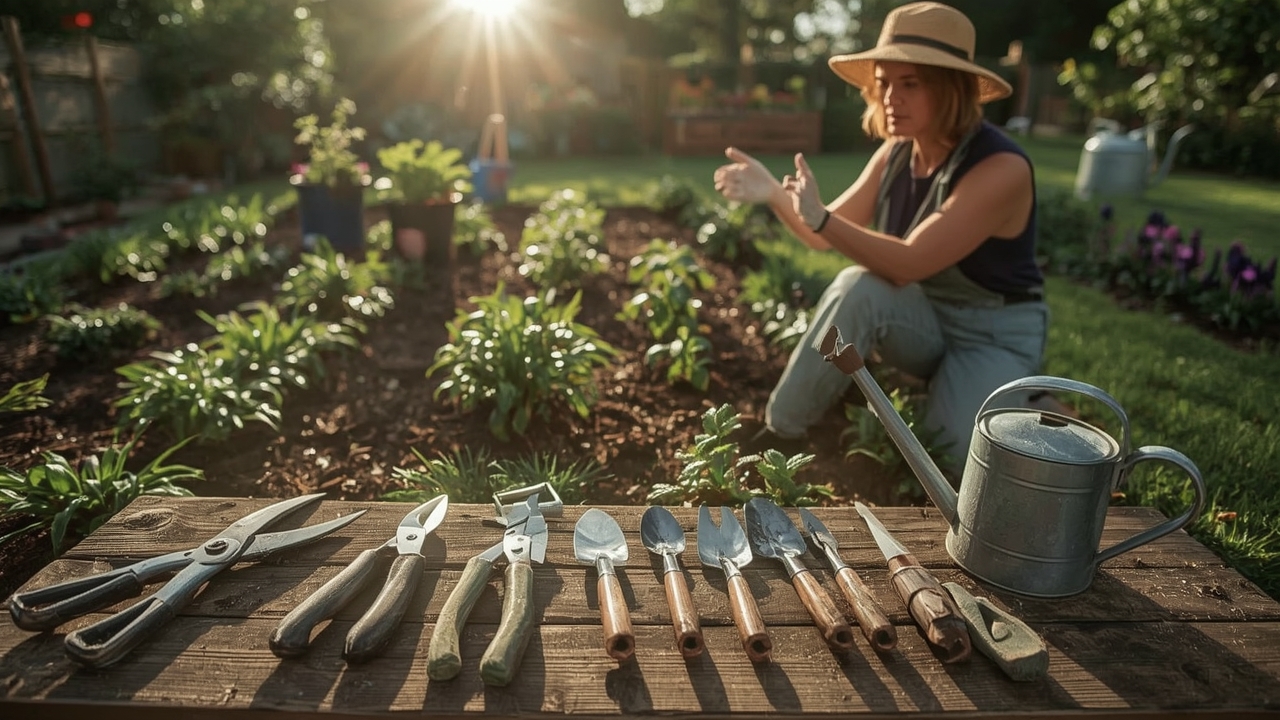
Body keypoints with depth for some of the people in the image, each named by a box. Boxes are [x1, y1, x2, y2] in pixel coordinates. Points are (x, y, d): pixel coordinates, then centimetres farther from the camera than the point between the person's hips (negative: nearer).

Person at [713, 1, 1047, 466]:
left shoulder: (1000, 168, -25)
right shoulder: (896, 153, -5)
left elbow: (909, 263, -32)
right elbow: (826, 237, -3)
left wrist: (819, 216, -42)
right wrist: (773, 193, -20)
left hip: (994, 334, -4)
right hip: (922, 317, 5)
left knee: (945, 459, -25)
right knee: (858, 287, -30)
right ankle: (780, 432, -20)